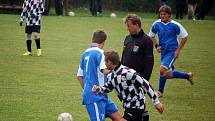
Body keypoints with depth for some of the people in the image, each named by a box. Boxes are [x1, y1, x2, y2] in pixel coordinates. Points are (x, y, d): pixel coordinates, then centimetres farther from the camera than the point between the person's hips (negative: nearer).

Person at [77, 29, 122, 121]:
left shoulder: (86, 53, 16)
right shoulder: (99, 52, -10)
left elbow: (79, 76, 21)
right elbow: (106, 71, -26)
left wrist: (87, 90, 30)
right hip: (95, 96, -9)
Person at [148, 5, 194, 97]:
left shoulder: (175, 25, -12)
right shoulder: (156, 24, -2)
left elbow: (184, 37, -2)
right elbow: (151, 36, 16)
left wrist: (178, 50, -7)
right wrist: (156, 45, 0)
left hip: (172, 51, -6)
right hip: (163, 51, 6)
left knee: (162, 69, -22)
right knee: (168, 75, 9)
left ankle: (160, 91, -6)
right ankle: (188, 76, 34)